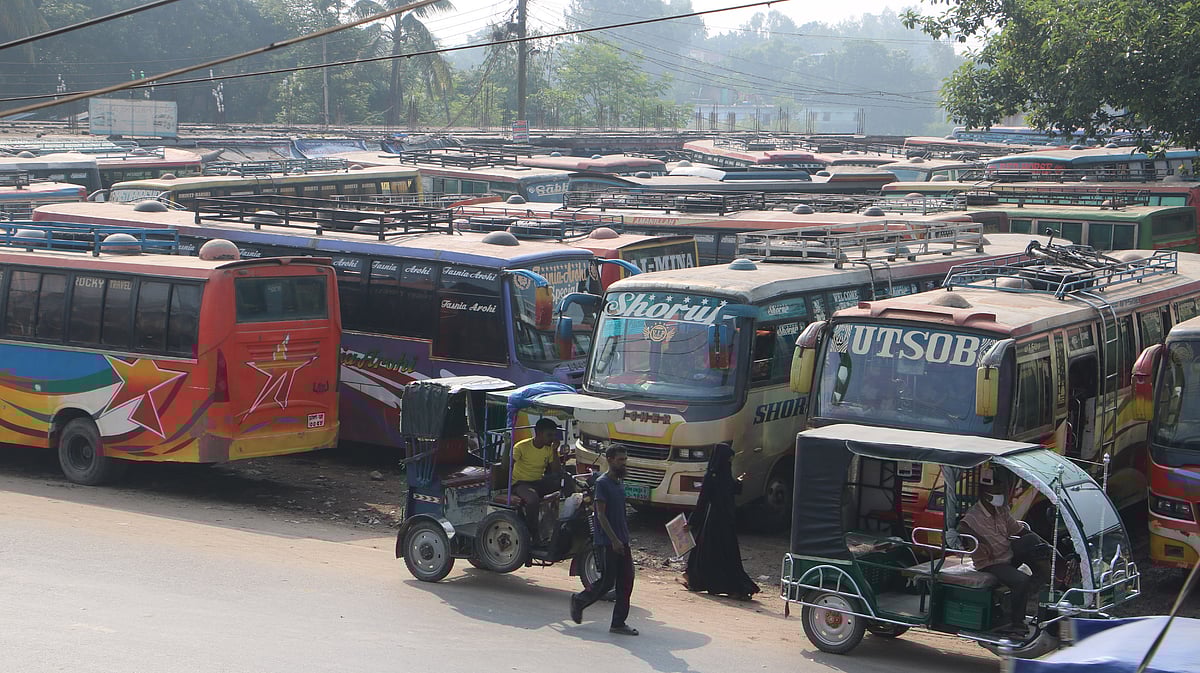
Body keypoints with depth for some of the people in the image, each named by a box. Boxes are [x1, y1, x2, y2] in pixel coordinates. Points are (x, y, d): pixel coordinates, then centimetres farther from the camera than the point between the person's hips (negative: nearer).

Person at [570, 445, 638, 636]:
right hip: (606, 542, -8)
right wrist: (614, 540, -22)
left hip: (622, 542, 8)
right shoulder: (602, 483, -11)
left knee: (626, 581, 1)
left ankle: (619, 623, 4)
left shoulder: (620, 483, 15)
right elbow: (601, 514, -16)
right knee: (607, 582, -4)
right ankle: (579, 600, 20)